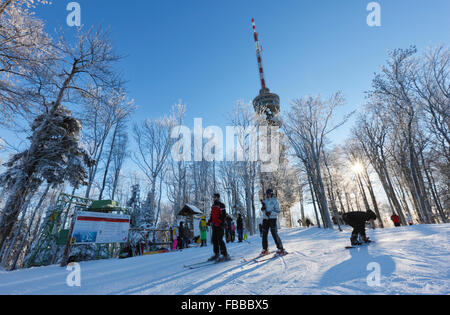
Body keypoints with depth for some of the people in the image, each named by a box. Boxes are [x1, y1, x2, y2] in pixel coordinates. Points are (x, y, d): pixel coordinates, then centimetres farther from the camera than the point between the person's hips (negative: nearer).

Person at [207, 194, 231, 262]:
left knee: (220, 240, -10)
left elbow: (223, 216, -16)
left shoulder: (221, 205, -8)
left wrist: (217, 222, -22)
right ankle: (217, 254, 22)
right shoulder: (213, 206, 17)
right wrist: (209, 221, 11)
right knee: (214, 240, 10)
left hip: (220, 225, -8)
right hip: (214, 226, 8)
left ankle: (225, 255, -2)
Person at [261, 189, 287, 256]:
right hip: (265, 219, 5)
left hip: (272, 218, -5)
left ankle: (280, 249, 0)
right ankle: (265, 249, 16)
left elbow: (278, 211, -8)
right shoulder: (265, 201, 15)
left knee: (274, 234, -10)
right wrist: (263, 208, -6)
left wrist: (270, 213, -21)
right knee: (264, 234, 5)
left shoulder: (275, 201, -1)